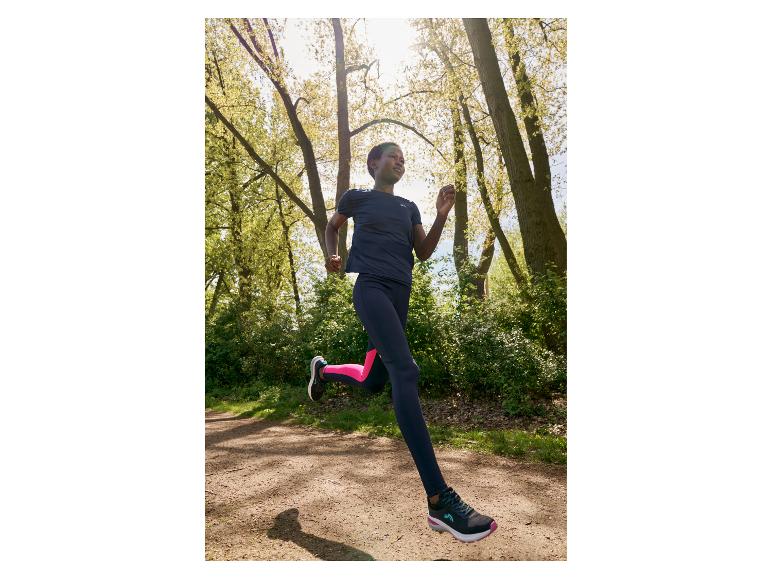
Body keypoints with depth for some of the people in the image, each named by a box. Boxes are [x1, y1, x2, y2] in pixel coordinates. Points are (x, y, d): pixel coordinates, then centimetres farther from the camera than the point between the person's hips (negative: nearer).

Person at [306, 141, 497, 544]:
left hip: (400, 291, 7)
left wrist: (442, 215, 4)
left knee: (372, 382, 11)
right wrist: (332, 255, 7)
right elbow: (332, 225, 25)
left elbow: (423, 253, 15)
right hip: (369, 284, -7)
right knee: (405, 370, -26)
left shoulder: (409, 207, 21)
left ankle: (323, 369, 46)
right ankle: (439, 501, -28)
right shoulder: (357, 197, 10)